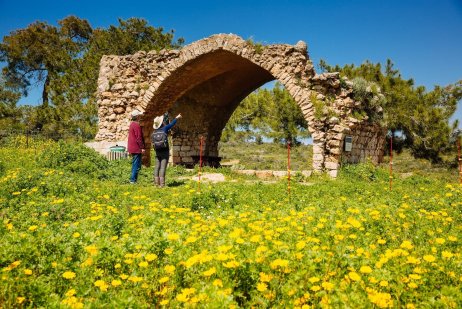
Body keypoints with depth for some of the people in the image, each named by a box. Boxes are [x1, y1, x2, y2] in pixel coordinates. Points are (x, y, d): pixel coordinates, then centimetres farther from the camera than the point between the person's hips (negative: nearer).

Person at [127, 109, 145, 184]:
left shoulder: (132, 124, 16)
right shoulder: (137, 125, -16)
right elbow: (139, 137, -19)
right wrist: (142, 147, -16)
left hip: (132, 148, 10)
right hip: (136, 148, -10)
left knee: (135, 164, 16)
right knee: (137, 165, -6)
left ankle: (132, 179, 19)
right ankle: (133, 180, -5)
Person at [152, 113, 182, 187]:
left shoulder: (154, 131, 2)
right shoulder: (164, 128, -8)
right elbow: (172, 124, 2)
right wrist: (177, 118, 17)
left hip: (157, 152, 5)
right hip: (165, 151, -5)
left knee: (157, 167, 8)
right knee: (163, 167, -6)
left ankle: (156, 182, 9)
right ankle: (162, 184, -8)